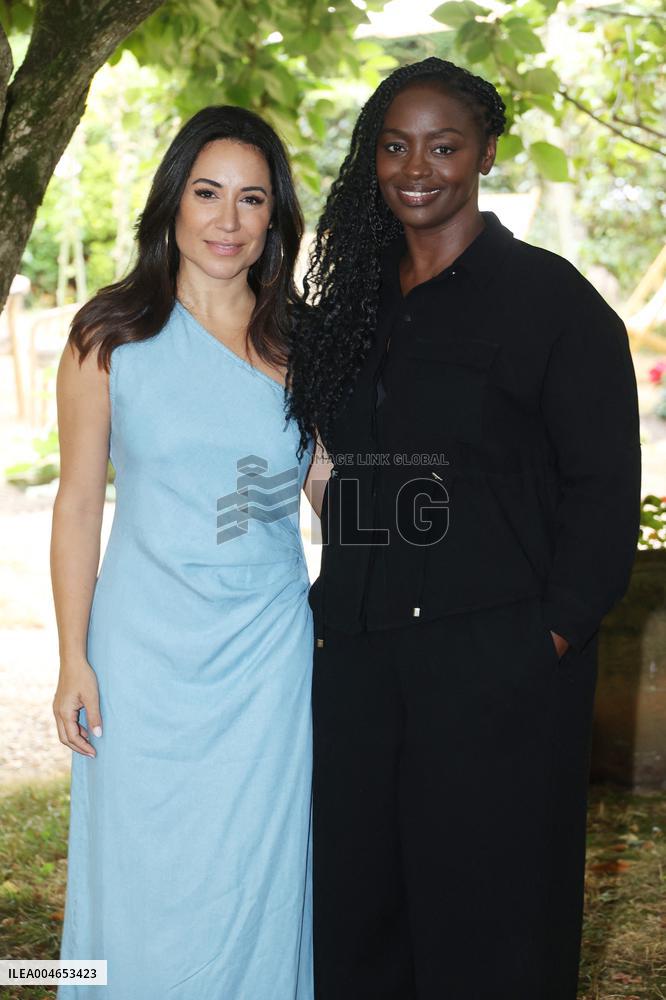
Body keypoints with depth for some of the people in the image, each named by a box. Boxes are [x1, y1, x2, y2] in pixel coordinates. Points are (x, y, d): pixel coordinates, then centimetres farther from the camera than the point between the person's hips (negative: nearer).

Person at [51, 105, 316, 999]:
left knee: (251, 882, 9)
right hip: (145, 649, -1)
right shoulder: (111, 337, -1)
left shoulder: (297, 345, 4)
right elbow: (79, 502, 0)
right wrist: (74, 659, -3)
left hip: (265, 655, 1)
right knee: (143, 885, 7)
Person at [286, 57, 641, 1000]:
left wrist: (557, 630, -13)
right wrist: (338, 604, 10)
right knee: (353, 908, 13)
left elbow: (606, 481, -7)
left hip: (496, 660, -5)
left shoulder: (547, 295, -4)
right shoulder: (349, 302, 14)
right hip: (357, 655, 6)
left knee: (487, 915, 4)